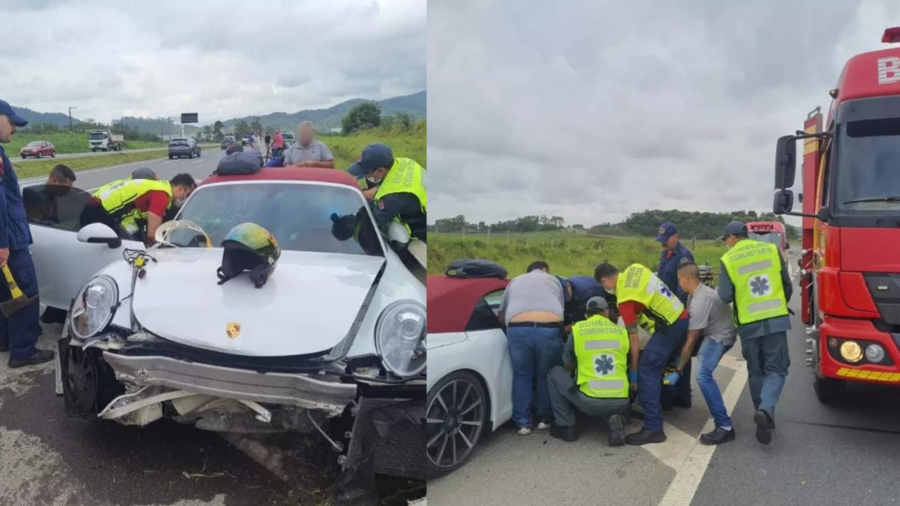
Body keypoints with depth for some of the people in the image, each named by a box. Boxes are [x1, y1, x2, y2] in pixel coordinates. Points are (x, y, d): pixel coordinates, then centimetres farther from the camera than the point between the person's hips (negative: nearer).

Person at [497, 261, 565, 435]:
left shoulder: (515, 282, 31)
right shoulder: (553, 280, 29)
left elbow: (501, 316, 32)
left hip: (518, 329, 1)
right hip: (548, 329, 0)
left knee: (522, 375, 18)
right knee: (546, 375, 20)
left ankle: (523, 423, 21)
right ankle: (546, 418, 31)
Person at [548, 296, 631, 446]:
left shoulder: (577, 329, 3)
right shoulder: (621, 331, 9)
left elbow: (568, 366, 14)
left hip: (589, 401, -3)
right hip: (620, 402, 3)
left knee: (555, 373, 21)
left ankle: (566, 427, 18)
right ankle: (615, 418, 5)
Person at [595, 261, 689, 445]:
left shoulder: (625, 298, -16)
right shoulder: (635, 269, 5)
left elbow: (634, 338, -14)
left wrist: (633, 371, -6)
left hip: (669, 327, -9)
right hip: (682, 318, 10)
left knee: (647, 372, -12)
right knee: (659, 365, 24)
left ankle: (653, 428, -16)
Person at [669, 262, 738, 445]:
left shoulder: (699, 302, -29)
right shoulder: (697, 292, 3)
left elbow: (690, 341, -27)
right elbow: (688, 327, 9)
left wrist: (678, 372, -22)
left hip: (721, 336, -11)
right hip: (713, 332, 11)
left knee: (703, 375, -26)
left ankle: (724, 427, -24)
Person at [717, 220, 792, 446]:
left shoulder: (728, 260, -4)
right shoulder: (772, 250, 3)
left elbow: (725, 296, -9)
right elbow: (787, 285, 8)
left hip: (748, 324, -1)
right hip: (776, 319, 1)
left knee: (756, 372, 15)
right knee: (776, 369, 5)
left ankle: (764, 416, 19)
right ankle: (766, 410, -17)